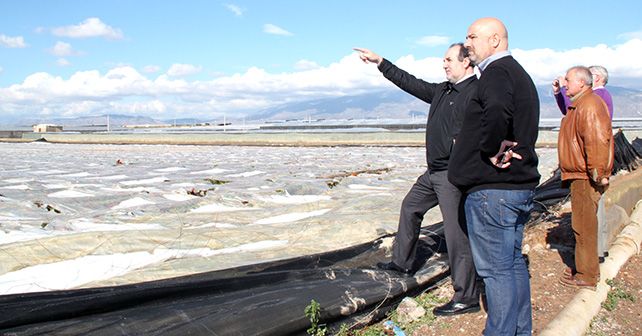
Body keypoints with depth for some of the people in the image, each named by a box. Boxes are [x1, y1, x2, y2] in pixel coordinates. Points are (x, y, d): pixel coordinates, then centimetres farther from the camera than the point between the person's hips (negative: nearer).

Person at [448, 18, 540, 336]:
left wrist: (491, 150, -24)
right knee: (513, 263, 18)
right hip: (519, 185, 10)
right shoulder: (519, 73, 20)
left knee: (496, 269, -1)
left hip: (492, 188, -10)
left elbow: (498, 110, -37)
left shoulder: (496, 72, -14)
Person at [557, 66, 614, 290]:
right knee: (582, 224, 18)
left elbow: (597, 142, -27)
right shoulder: (579, 105, 17)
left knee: (584, 226, -3)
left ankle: (587, 276, 6)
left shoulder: (589, 106, -18)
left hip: (586, 179, -11)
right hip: (580, 176, 11)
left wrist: (597, 174, -24)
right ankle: (584, 270, 30)